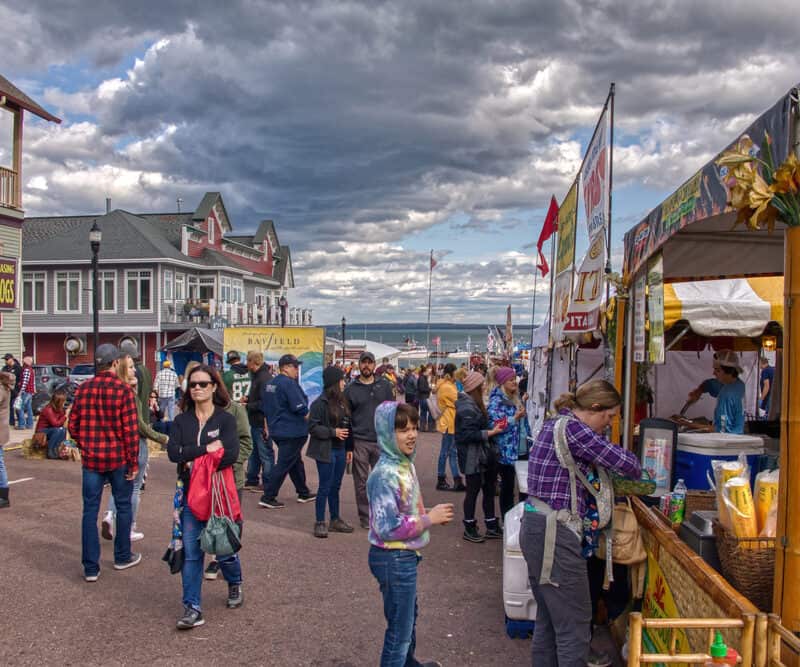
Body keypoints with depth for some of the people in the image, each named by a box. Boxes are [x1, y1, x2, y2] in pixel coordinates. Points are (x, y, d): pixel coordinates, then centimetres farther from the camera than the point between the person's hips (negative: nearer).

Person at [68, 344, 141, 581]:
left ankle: (91, 568, 11)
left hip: (90, 459, 3)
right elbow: (130, 429, -14)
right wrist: (133, 463, -6)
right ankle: (122, 557, 27)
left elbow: (73, 425, 5)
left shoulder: (83, 389, 0)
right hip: (118, 458, -3)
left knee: (90, 511, 8)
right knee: (123, 507, 14)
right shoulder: (123, 390, -13)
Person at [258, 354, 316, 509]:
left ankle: (303, 493, 29)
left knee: (295, 461, 19)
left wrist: (269, 426, 24)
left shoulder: (269, 384, 9)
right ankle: (268, 498, 0)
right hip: (292, 431, -10)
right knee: (283, 465, -3)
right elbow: (300, 408, -21)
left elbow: (265, 408, 17)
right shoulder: (289, 383, -18)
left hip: (277, 430, 10)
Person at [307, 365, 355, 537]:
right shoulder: (320, 403, -13)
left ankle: (335, 520, 26)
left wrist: (349, 448, 15)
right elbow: (312, 427, -14)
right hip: (326, 451, -7)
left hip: (340, 450, 7)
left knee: (335, 486, 15)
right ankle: (320, 523, 10)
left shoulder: (342, 401, 10)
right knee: (325, 487, 0)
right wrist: (333, 432, -20)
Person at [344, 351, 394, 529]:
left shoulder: (384, 385, 6)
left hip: (381, 441, 1)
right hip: (359, 442, -1)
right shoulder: (351, 389, 2)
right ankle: (365, 517, 16)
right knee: (362, 482, 5)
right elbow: (346, 417, 3)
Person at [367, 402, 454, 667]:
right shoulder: (385, 475, -26)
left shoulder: (405, 464, 2)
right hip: (393, 559, -10)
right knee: (399, 627, 5)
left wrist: (431, 515, -1)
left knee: (409, 615, 29)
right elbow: (387, 528, -28)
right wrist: (429, 519, -20)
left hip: (406, 556, 10)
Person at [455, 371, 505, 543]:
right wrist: (490, 432, -22)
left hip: (483, 456, 10)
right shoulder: (468, 407, -20)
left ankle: (492, 527, 26)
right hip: (473, 457, -10)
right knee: (473, 491, 3)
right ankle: (469, 528, 18)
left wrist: (493, 427, 8)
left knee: (489, 490, 15)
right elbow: (468, 434, -25)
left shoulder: (474, 404, 12)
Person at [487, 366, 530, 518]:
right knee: (507, 485, 3)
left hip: (522, 449, 7)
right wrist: (515, 418, -24)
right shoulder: (496, 401, -14)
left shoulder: (516, 398, 11)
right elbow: (495, 425, -21)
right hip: (507, 451, -7)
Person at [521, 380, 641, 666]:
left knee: (548, 618, 19)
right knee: (574, 624, 1)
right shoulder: (571, 428, -16)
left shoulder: (554, 424, 13)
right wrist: (633, 466, 8)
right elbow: (626, 463, -13)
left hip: (535, 527, 10)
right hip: (553, 534, -10)